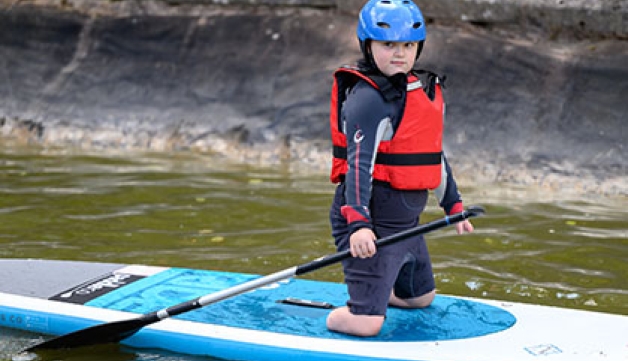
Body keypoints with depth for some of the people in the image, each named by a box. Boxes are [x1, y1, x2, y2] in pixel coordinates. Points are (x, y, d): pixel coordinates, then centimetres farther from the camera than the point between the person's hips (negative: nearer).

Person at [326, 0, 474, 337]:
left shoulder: (427, 90, 13)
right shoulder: (369, 97, -17)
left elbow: (434, 155, 23)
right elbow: (359, 161, -26)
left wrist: (453, 204, 27)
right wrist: (358, 223, -36)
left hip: (406, 220, 9)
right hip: (371, 219, -9)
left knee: (421, 298, 24)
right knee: (365, 323, -14)